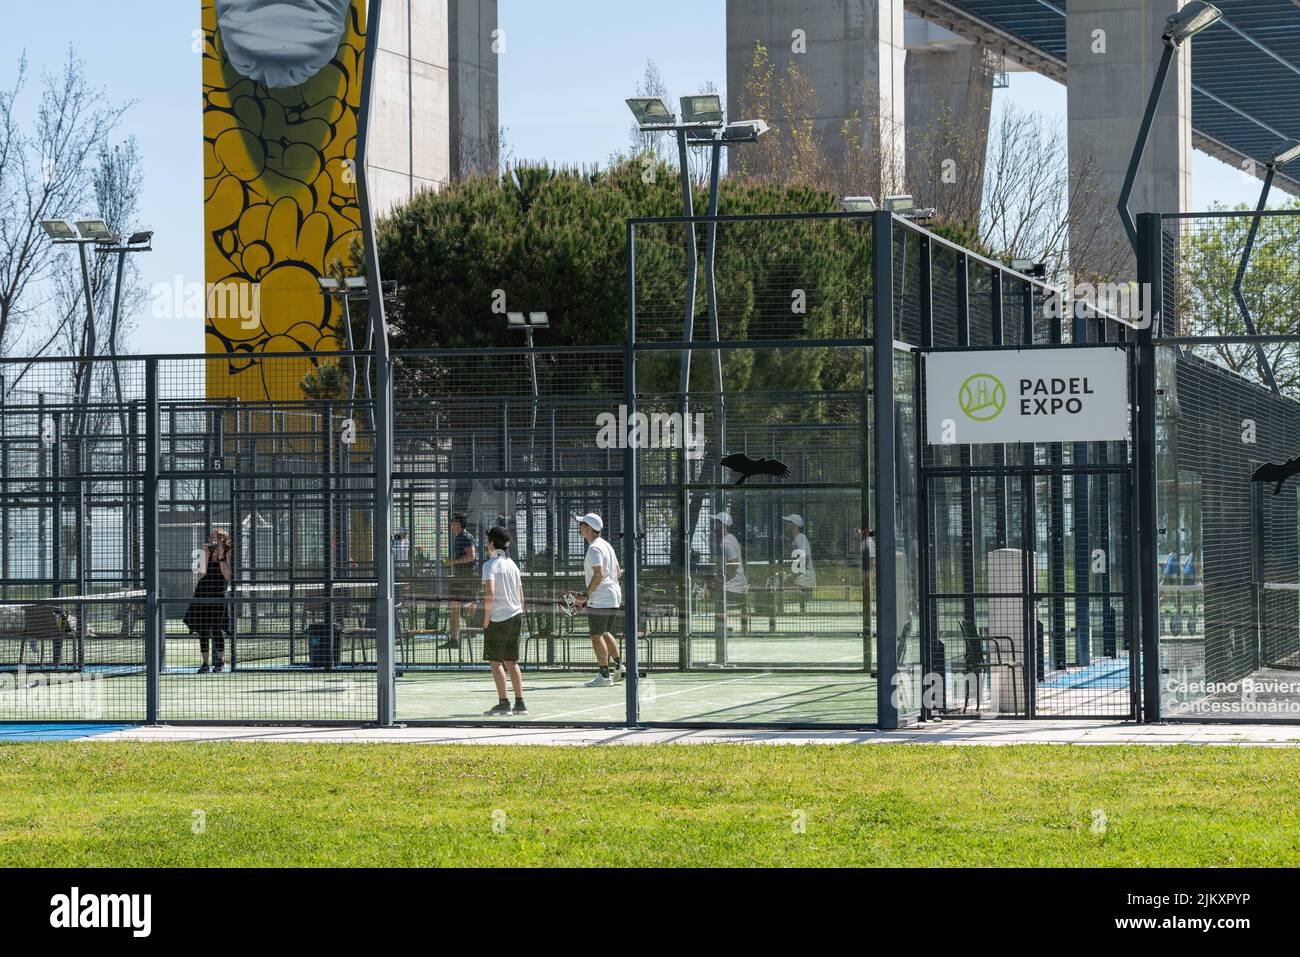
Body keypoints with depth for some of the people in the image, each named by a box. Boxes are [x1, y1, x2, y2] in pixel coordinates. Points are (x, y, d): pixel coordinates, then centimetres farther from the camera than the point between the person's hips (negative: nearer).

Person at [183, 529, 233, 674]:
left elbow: (227, 576, -11)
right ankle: (205, 663, 8)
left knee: (216, 628, -8)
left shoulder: (227, 554, -1)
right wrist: (206, 555, -9)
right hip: (203, 593, 4)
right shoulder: (208, 552, 9)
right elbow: (203, 572, -2)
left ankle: (221, 661, 9)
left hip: (218, 594, -4)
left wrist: (221, 556, -14)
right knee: (202, 629, 2)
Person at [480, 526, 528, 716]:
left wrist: (486, 620, -14)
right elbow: (521, 597, 13)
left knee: (495, 661, -2)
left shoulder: (490, 565, -10)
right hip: (516, 616, 7)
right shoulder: (512, 564, 12)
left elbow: (489, 594, -21)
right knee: (511, 662, 13)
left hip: (498, 619, -7)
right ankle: (520, 703, 11)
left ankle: (503, 703, -8)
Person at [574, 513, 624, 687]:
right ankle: (618, 666, 23)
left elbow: (599, 574, -25)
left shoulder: (594, 549, -15)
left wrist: (586, 594, -19)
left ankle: (605, 676, -7)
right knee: (606, 634, 21)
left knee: (596, 636, -6)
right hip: (614, 598, 10)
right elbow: (618, 572, 19)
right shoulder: (606, 545, 15)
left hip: (599, 600, -10)